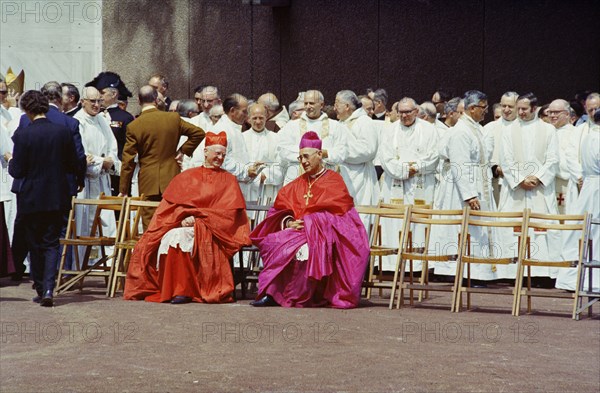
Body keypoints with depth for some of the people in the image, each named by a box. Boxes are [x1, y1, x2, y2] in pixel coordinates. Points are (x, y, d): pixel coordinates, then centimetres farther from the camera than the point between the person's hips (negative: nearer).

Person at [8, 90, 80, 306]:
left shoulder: (23, 135, -13)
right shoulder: (63, 132, -4)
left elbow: (17, 171, -10)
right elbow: (74, 166, 1)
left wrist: (11, 162, 12)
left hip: (31, 199, -2)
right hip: (57, 198, 2)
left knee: (35, 245, 12)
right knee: (51, 243, 8)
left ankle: (41, 290, 18)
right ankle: (48, 288, -9)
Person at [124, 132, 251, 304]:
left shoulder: (228, 180, 15)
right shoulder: (186, 177, 20)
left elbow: (228, 211, 1)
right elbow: (172, 204, 9)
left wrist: (197, 218, -10)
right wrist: (183, 216, -14)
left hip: (212, 230, -3)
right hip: (182, 224, 3)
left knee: (180, 236, -33)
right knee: (169, 237, -31)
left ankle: (182, 290, -33)